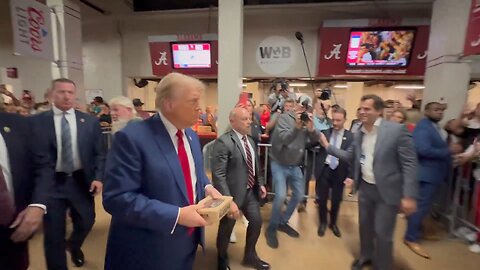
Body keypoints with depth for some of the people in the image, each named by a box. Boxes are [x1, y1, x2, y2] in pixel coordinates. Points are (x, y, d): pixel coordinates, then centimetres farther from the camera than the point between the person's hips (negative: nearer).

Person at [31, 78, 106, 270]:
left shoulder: (90, 121, 0)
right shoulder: (37, 121, -4)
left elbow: (99, 153, 1)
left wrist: (98, 177, -8)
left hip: (81, 181, 2)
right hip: (52, 183, -2)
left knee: (86, 222, 18)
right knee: (53, 235, 10)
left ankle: (74, 245, 51)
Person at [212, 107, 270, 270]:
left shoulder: (250, 140, 5)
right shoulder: (223, 142, -22)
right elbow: (218, 175, -26)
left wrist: (260, 183, 9)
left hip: (250, 191, 8)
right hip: (233, 193, -7)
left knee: (256, 221, 20)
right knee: (226, 228, 14)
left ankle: (250, 256, 48)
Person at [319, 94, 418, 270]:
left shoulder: (396, 130, -15)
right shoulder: (359, 134, 3)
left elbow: (409, 163, -16)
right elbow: (350, 157, 9)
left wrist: (409, 195, -19)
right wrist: (328, 146, -1)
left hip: (386, 190, -5)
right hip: (364, 187, 6)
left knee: (382, 233, 5)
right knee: (365, 226, 21)